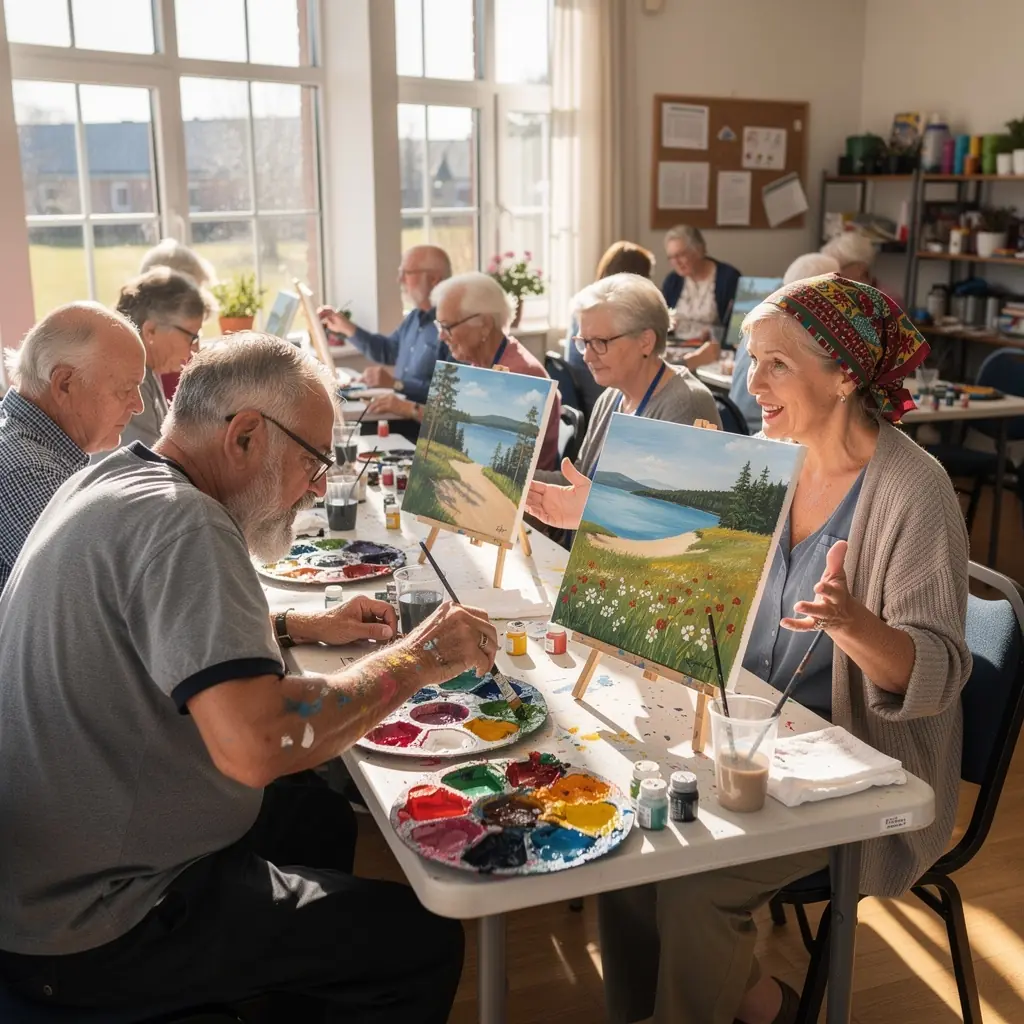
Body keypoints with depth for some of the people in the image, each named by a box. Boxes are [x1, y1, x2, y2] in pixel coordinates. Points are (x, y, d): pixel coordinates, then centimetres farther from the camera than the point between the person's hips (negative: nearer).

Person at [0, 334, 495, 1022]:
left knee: (322, 815, 24)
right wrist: (416, 660, -23)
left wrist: (303, 627, 14)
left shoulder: (110, 481, 6)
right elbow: (254, 744, -36)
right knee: (424, 940, -5)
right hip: (93, 932, -10)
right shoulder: (180, 521, -25)